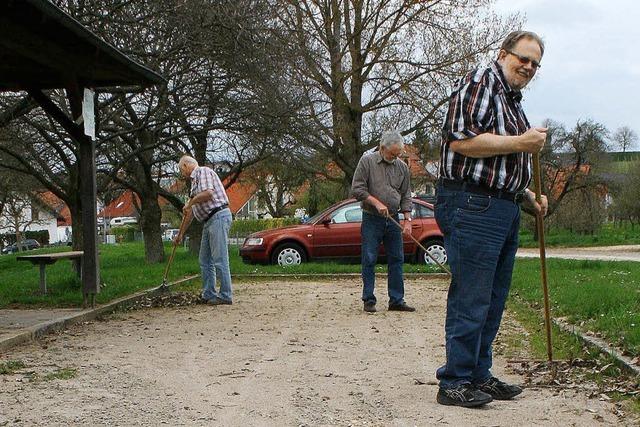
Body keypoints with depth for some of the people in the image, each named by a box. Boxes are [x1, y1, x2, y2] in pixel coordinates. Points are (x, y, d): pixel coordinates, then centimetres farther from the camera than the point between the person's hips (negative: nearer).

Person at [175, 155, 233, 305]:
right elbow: (191, 212, 28)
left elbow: (208, 193, -23)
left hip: (219, 217, -10)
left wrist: (189, 203, -7)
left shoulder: (203, 171, -4)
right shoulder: (195, 180, 25)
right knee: (205, 260, 12)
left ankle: (226, 296, -8)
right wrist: (181, 233, 30)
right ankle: (209, 295, 16)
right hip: (209, 221, 11)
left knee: (219, 259, -10)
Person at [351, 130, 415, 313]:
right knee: (369, 260, -2)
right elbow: (357, 189, -8)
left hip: (393, 220, 4)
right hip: (372, 220, -4)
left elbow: (406, 196, 11)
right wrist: (376, 203, -17)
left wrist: (407, 219, 1)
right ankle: (369, 300, 5)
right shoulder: (367, 161, -4)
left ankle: (396, 300, 11)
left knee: (396, 260, 4)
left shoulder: (402, 167, 8)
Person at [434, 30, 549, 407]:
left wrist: (530, 197, 17)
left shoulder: (514, 101, 24)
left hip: (504, 211, 10)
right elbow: (461, 140, -21)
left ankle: (479, 375, 23)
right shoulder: (481, 82, -6)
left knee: (493, 301, 13)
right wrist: (521, 143, -15)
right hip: (472, 206, -10)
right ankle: (455, 383, -1)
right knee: (470, 299, -8)